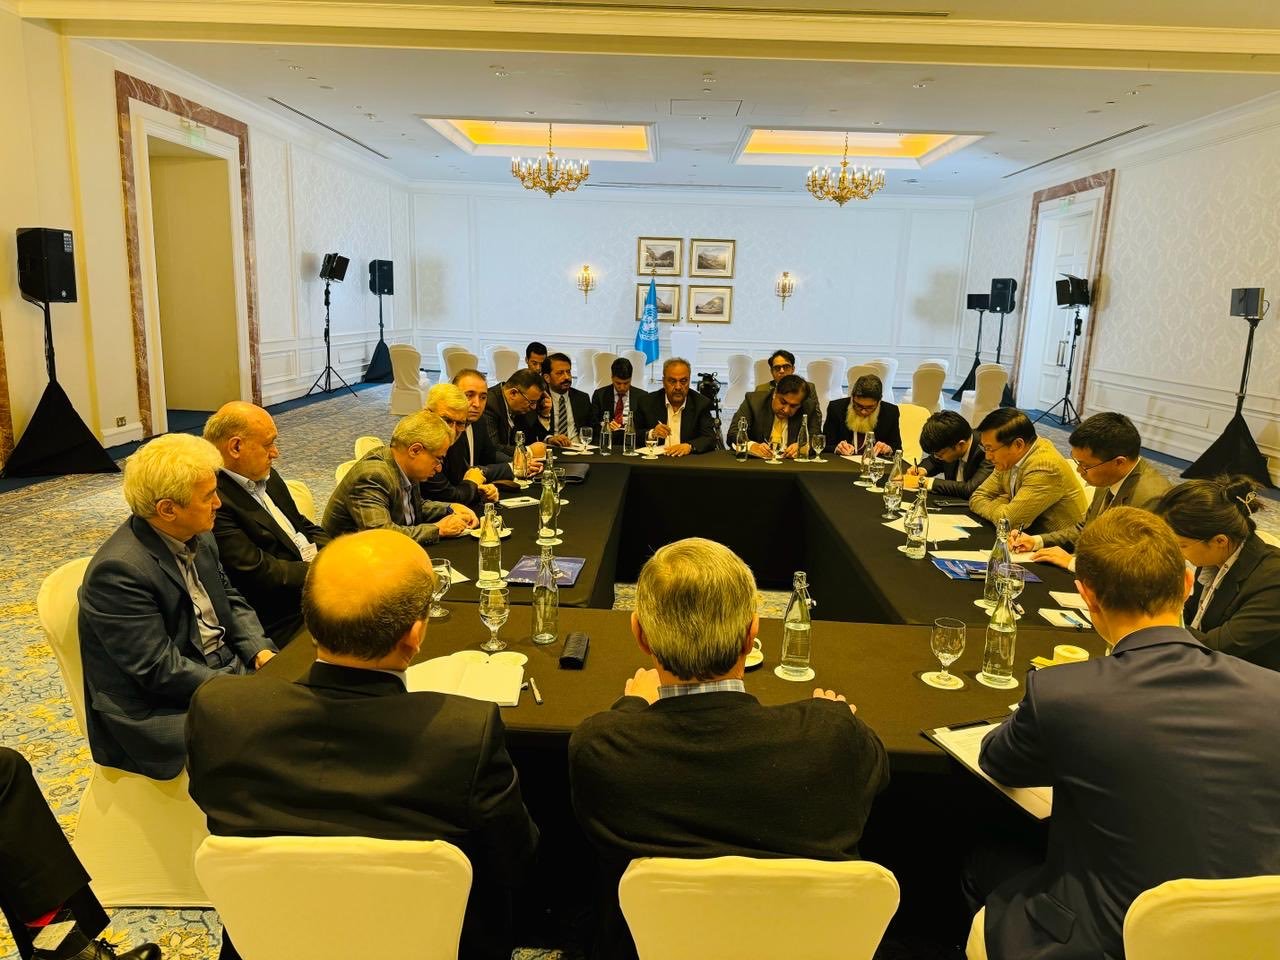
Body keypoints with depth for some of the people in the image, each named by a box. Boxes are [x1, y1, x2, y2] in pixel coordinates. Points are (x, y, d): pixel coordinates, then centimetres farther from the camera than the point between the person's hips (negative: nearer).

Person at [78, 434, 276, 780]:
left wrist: (259, 651, -5)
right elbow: (159, 670, -23)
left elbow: (230, 599, 12)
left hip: (226, 667, 8)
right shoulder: (119, 570, -23)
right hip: (159, 710, -8)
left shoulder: (197, 535, 1)